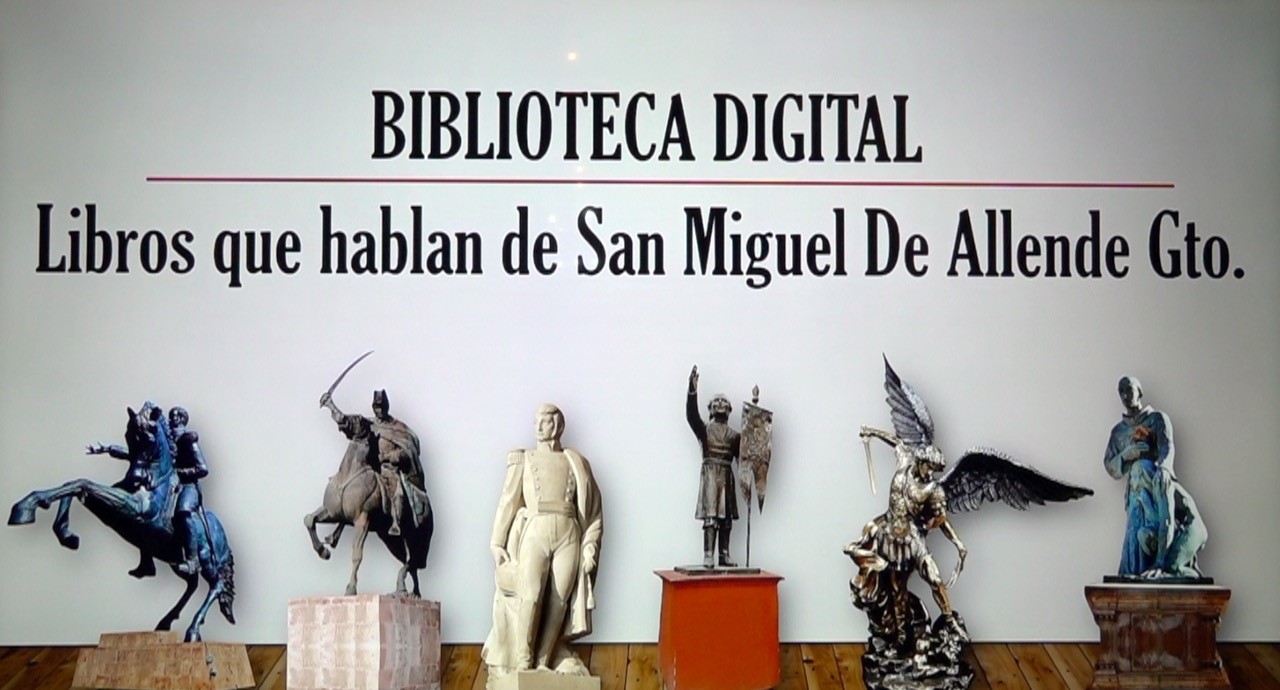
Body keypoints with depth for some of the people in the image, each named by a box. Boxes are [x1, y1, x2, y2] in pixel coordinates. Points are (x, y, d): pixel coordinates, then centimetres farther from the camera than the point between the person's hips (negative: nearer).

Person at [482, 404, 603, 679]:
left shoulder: (575, 462, 13)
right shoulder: (522, 459, 11)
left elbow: (593, 507, 10)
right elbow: (507, 501, 6)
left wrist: (590, 545, 0)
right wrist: (497, 543, -1)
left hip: (568, 536, 1)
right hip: (533, 533, -1)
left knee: (559, 600, -4)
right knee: (529, 596, -13)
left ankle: (543, 661, 3)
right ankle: (522, 662, -8)